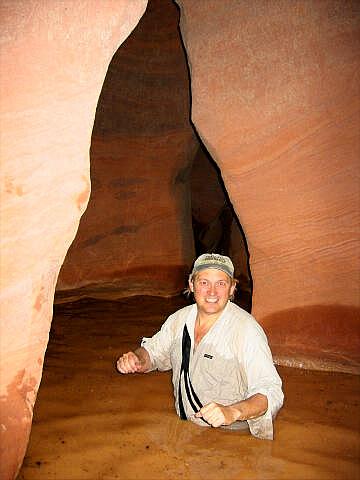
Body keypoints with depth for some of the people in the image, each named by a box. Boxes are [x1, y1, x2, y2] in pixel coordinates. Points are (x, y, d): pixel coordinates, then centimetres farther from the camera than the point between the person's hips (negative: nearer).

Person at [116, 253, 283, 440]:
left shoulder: (247, 330, -17)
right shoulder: (179, 318, 2)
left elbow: (271, 393, -22)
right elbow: (153, 351, 17)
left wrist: (232, 412, -39)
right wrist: (136, 359, -6)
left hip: (229, 437, -4)